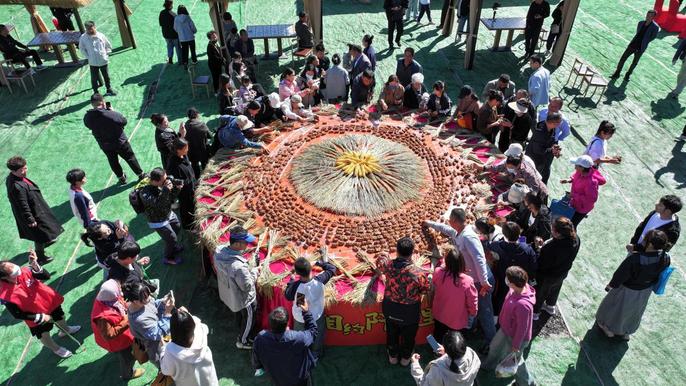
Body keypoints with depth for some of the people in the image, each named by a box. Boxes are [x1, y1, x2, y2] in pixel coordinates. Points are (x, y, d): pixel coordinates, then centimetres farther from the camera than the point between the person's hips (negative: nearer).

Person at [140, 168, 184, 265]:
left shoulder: (162, 185, -15)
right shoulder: (145, 193, -34)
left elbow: (171, 200, -5)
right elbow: (158, 205, -43)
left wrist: (176, 189, -22)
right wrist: (166, 190, -49)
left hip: (169, 214, 7)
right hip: (158, 222, -7)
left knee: (177, 228, 28)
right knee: (172, 238, 8)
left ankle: (174, 247, 58)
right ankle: (168, 258, 38)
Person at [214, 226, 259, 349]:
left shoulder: (219, 251, -21)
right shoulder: (239, 266, -44)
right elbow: (247, 286, -29)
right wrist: (254, 271, -16)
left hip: (227, 293, 7)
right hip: (244, 299, -7)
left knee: (239, 314, 34)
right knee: (249, 319, 23)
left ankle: (241, 332, 60)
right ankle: (243, 341, 47)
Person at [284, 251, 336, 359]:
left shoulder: (296, 286, -37)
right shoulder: (320, 280, -32)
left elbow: (288, 297, -14)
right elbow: (332, 269, -14)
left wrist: (291, 280, -5)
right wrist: (323, 261, -1)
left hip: (300, 319, -1)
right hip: (317, 317, 2)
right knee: (317, 340, 31)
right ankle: (316, 356, 55)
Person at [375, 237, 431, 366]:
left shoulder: (388, 264, -24)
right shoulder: (419, 273, -34)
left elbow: (379, 260, 2)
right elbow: (426, 290, -15)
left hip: (390, 309, 3)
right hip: (409, 312, -2)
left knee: (391, 333, 29)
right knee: (408, 336, 27)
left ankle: (392, 356, 52)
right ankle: (405, 358, 51)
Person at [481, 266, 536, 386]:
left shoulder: (523, 305, -44)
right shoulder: (518, 288, -20)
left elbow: (522, 328, -29)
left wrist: (516, 345, -14)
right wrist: (501, 318, 16)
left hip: (515, 336, -8)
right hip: (506, 329, 8)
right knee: (495, 345, 31)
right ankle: (490, 364, 62)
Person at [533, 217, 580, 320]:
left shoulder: (551, 248, -46)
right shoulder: (576, 239, -24)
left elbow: (541, 264, -29)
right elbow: (570, 257, -3)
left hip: (547, 276, -6)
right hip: (562, 273, 6)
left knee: (540, 293, 24)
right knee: (555, 288, 34)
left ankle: (535, 312, 49)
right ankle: (551, 306, 61)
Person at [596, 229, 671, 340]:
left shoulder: (634, 258, -41)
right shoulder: (666, 258, -25)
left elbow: (621, 274, -25)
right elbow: (659, 274, -5)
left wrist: (611, 285, -6)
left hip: (627, 291, -5)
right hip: (645, 291, 5)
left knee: (617, 308, 26)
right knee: (634, 311, 32)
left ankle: (609, 329, 50)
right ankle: (626, 332, 55)